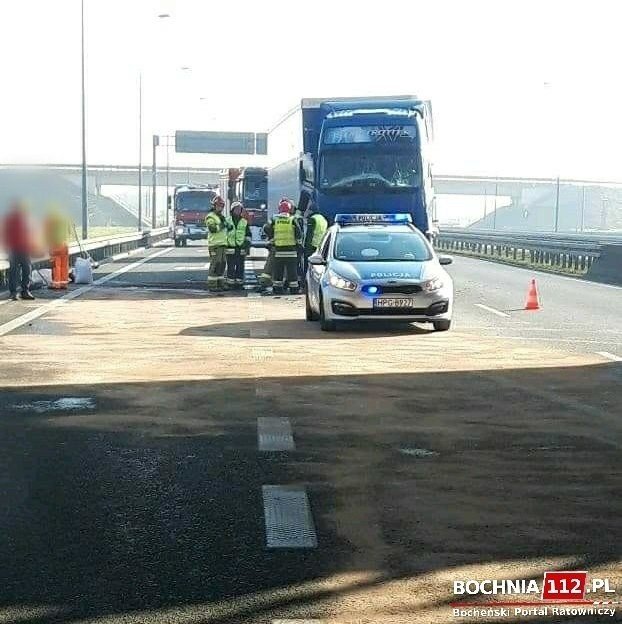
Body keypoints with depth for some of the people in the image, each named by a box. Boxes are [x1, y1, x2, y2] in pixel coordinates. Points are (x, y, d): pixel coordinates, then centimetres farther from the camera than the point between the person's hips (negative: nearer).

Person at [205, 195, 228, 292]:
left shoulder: (222, 216, 22)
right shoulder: (210, 216, -6)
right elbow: (212, 229, -19)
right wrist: (222, 225, -15)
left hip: (223, 244, 9)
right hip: (215, 244, -9)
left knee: (222, 264, 7)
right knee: (215, 264, -11)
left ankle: (220, 283, 13)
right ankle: (212, 285, -9)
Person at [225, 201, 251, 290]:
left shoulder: (244, 222, 12)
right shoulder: (227, 221, 7)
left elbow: (248, 235, 16)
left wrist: (247, 244, 2)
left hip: (241, 248, 2)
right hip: (230, 248, -2)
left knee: (240, 267, 2)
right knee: (231, 267, -4)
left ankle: (239, 283, 7)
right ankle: (230, 283, 0)